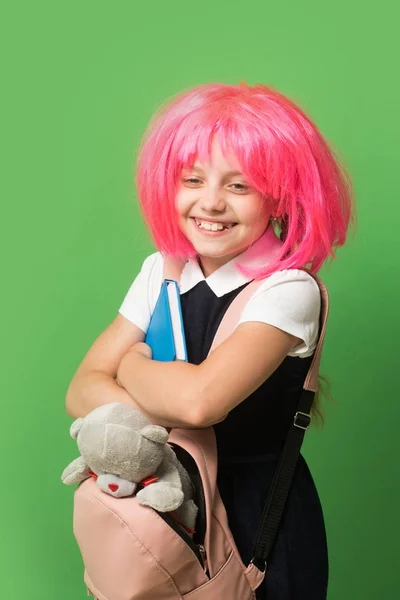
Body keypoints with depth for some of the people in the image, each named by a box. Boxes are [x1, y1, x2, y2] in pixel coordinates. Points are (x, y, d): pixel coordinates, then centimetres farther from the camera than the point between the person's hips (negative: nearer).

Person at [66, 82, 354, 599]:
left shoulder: (287, 290, -20)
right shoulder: (161, 272, -2)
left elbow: (199, 399, -34)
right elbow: (83, 390, -8)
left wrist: (133, 365, -13)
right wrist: (168, 415, -26)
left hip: (261, 515, -5)